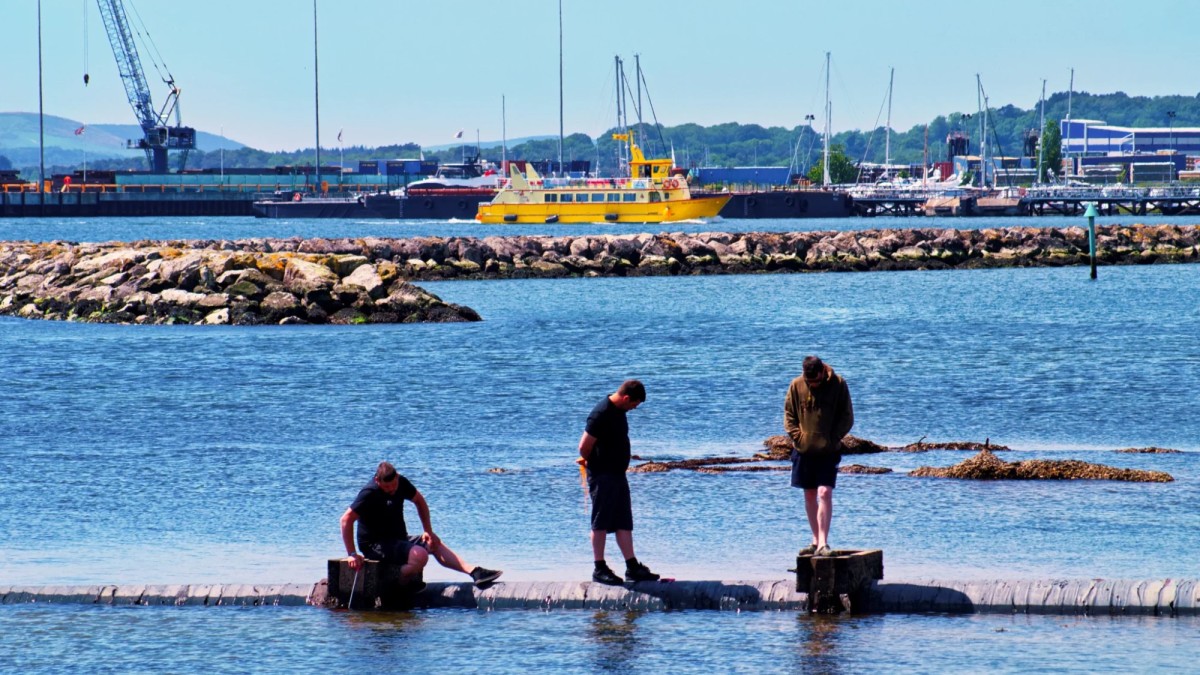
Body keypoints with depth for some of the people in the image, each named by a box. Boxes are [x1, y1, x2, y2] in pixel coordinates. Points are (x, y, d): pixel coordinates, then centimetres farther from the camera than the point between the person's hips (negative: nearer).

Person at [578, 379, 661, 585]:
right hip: (602, 476, -9)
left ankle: (632, 567, 12)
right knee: (601, 523, -1)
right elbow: (584, 446, -19)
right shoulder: (602, 414, -21)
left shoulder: (618, 410, 10)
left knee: (624, 523, 9)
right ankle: (600, 569, 5)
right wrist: (589, 461, 0)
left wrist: (587, 460, 16)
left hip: (618, 474, 9)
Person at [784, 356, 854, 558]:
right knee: (810, 496, 10)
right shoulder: (797, 386, -1)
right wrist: (797, 437, -7)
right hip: (804, 450, 3)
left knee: (824, 494, -13)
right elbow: (789, 414, 6)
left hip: (828, 450, -3)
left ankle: (823, 543, -15)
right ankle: (816, 540, 21)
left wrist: (833, 439, -11)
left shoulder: (838, 385, -7)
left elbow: (847, 418, -2)